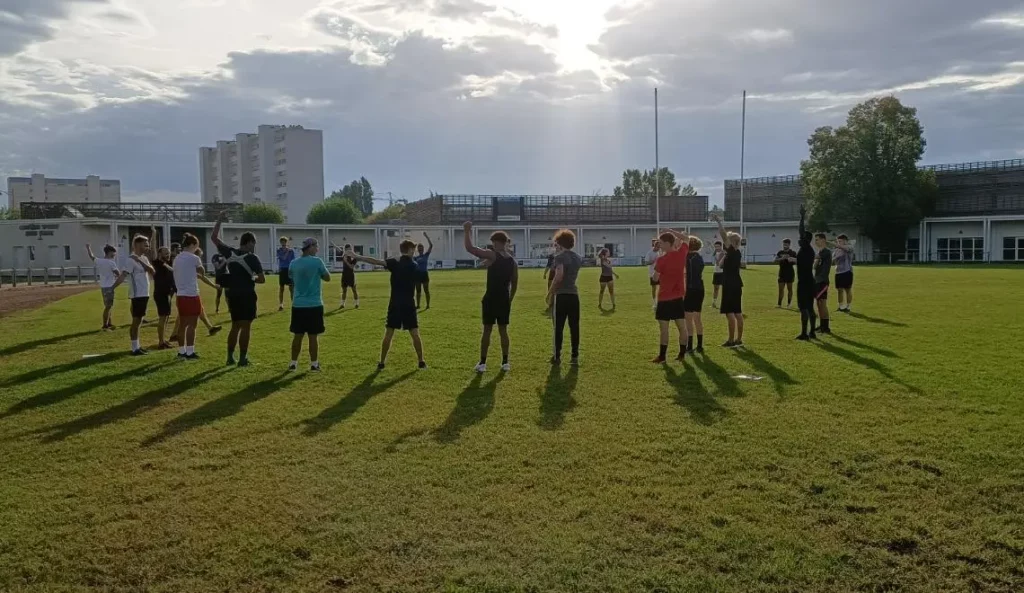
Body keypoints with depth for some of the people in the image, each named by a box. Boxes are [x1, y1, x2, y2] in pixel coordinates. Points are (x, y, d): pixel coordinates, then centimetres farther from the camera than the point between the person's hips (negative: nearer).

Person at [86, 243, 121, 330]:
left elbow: (92, 256, 26)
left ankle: (109, 324, 27)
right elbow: (118, 274, -16)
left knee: (109, 306, 19)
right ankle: (105, 326, -5)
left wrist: (88, 248, 42)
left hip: (103, 286, 8)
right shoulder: (111, 263, -15)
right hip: (109, 287, -8)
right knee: (108, 306, -5)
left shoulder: (99, 261, 6)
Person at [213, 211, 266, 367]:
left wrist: (220, 220, 12)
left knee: (235, 326, 17)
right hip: (247, 295, -6)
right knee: (245, 327, -1)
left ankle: (230, 357, 18)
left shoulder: (230, 253, 2)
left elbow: (215, 238, 12)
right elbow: (262, 279, -17)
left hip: (232, 295, 6)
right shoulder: (252, 258, -13)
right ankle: (242, 358, 0)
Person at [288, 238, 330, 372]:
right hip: (314, 304, -4)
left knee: (297, 335, 11)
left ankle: (293, 363, 16)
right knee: (313, 336, 3)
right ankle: (314, 364, 8)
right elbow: (327, 278, 2)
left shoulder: (294, 263, 5)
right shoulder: (317, 261, -9)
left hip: (298, 304, 4)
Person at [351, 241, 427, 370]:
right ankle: (421, 362, 9)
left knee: (388, 334, 4)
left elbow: (375, 261, -18)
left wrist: (356, 257, -20)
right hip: (409, 305, 1)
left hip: (395, 304, -1)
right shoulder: (414, 266, 2)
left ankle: (381, 363, 5)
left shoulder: (394, 263, -6)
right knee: (415, 334, 6)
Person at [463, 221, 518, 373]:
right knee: (503, 330, 11)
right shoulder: (513, 261, 7)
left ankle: (482, 363, 6)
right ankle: (505, 363, 12)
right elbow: (514, 284, 11)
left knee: (487, 330, 2)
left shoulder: (492, 255, -11)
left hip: (491, 299, -5)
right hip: (504, 300, 5)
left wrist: (467, 231, -1)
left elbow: (469, 247, -13)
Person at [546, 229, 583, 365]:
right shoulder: (578, 257, 11)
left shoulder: (560, 257, -11)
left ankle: (557, 356, 8)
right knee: (574, 327, 7)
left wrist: (550, 293, -12)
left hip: (561, 295, -5)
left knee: (559, 328, 3)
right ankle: (575, 356, 9)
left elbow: (559, 277, -21)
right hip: (574, 294, 6)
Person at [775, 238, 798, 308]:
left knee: (789, 288, 5)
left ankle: (789, 303, 13)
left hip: (790, 273, -3)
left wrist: (792, 260, -24)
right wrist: (782, 258, -17)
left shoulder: (793, 253, -2)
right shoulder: (780, 252, 7)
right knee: (781, 289, 0)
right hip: (782, 273, 3)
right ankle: (779, 304, 0)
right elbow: (776, 260, 0)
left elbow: (796, 262, -4)